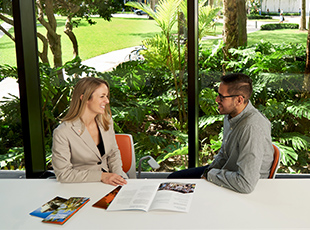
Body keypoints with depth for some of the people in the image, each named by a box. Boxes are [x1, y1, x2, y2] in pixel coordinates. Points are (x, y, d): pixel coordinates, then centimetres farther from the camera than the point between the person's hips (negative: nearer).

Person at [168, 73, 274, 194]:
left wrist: (209, 174, -23)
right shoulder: (230, 114, -4)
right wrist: (210, 170, -1)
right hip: (225, 170, 9)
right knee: (173, 178, 11)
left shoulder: (253, 128, -34)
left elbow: (245, 184, -37)